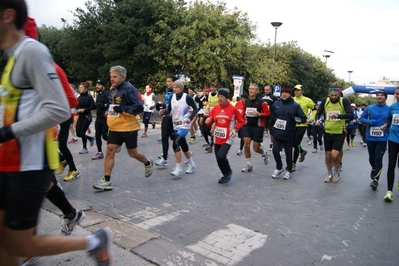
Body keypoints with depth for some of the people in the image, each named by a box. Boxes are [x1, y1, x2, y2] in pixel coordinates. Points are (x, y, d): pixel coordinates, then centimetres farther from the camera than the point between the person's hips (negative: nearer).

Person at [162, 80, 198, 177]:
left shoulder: (187, 97, -10)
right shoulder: (172, 97, 5)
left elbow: (195, 109, -5)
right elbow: (169, 110, 5)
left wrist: (190, 118, -19)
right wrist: (163, 112, -17)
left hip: (184, 125, -6)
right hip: (176, 125, 6)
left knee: (176, 144, -18)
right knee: (183, 146, 15)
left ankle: (178, 169, -10)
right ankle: (191, 164, 34)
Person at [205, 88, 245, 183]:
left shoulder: (233, 109, -10)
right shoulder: (215, 108, 2)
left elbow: (241, 121, -1)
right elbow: (210, 121, 10)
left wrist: (235, 129, -16)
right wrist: (208, 121, -12)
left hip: (228, 138, -5)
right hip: (217, 138, 5)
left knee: (221, 156, -20)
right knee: (218, 158, 11)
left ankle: (228, 172, 9)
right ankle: (226, 175, 34)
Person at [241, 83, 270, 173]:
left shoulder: (261, 102, -11)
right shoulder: (246, 101, 5)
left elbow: (268, 113, -10)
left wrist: (259, 114, -24)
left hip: (258, 127, -4)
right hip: (248, 125, 4)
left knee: (256, 148, 2)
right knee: (246, 144, -7)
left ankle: (264, 153, 39)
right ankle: (249, 165, 6)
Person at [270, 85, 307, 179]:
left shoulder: (295, 105, -7)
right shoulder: (276, 103, 2)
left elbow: (303, 118, -4)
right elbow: (272, 117, 14)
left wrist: (295, 118, -23)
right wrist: (271, 129, 16)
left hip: (289, 134, -2)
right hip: (277, 133, 2)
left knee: (288, 153, 8)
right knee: (275, 150, -1)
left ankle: (288, 170, 28)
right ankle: (279, 168, 22)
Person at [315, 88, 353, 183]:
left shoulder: (344, 101, -10)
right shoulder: (325, 101, -2)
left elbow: (351, 115, -20)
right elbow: (318, 113, 3)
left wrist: (338, 116, -37)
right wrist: (317, 120, -20)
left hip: (340, 133, -3)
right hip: (327, 132, 3)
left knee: (335, 155, -13)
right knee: (328, 156, 10)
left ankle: (336, 171, 18)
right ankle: (329, 174, 32)